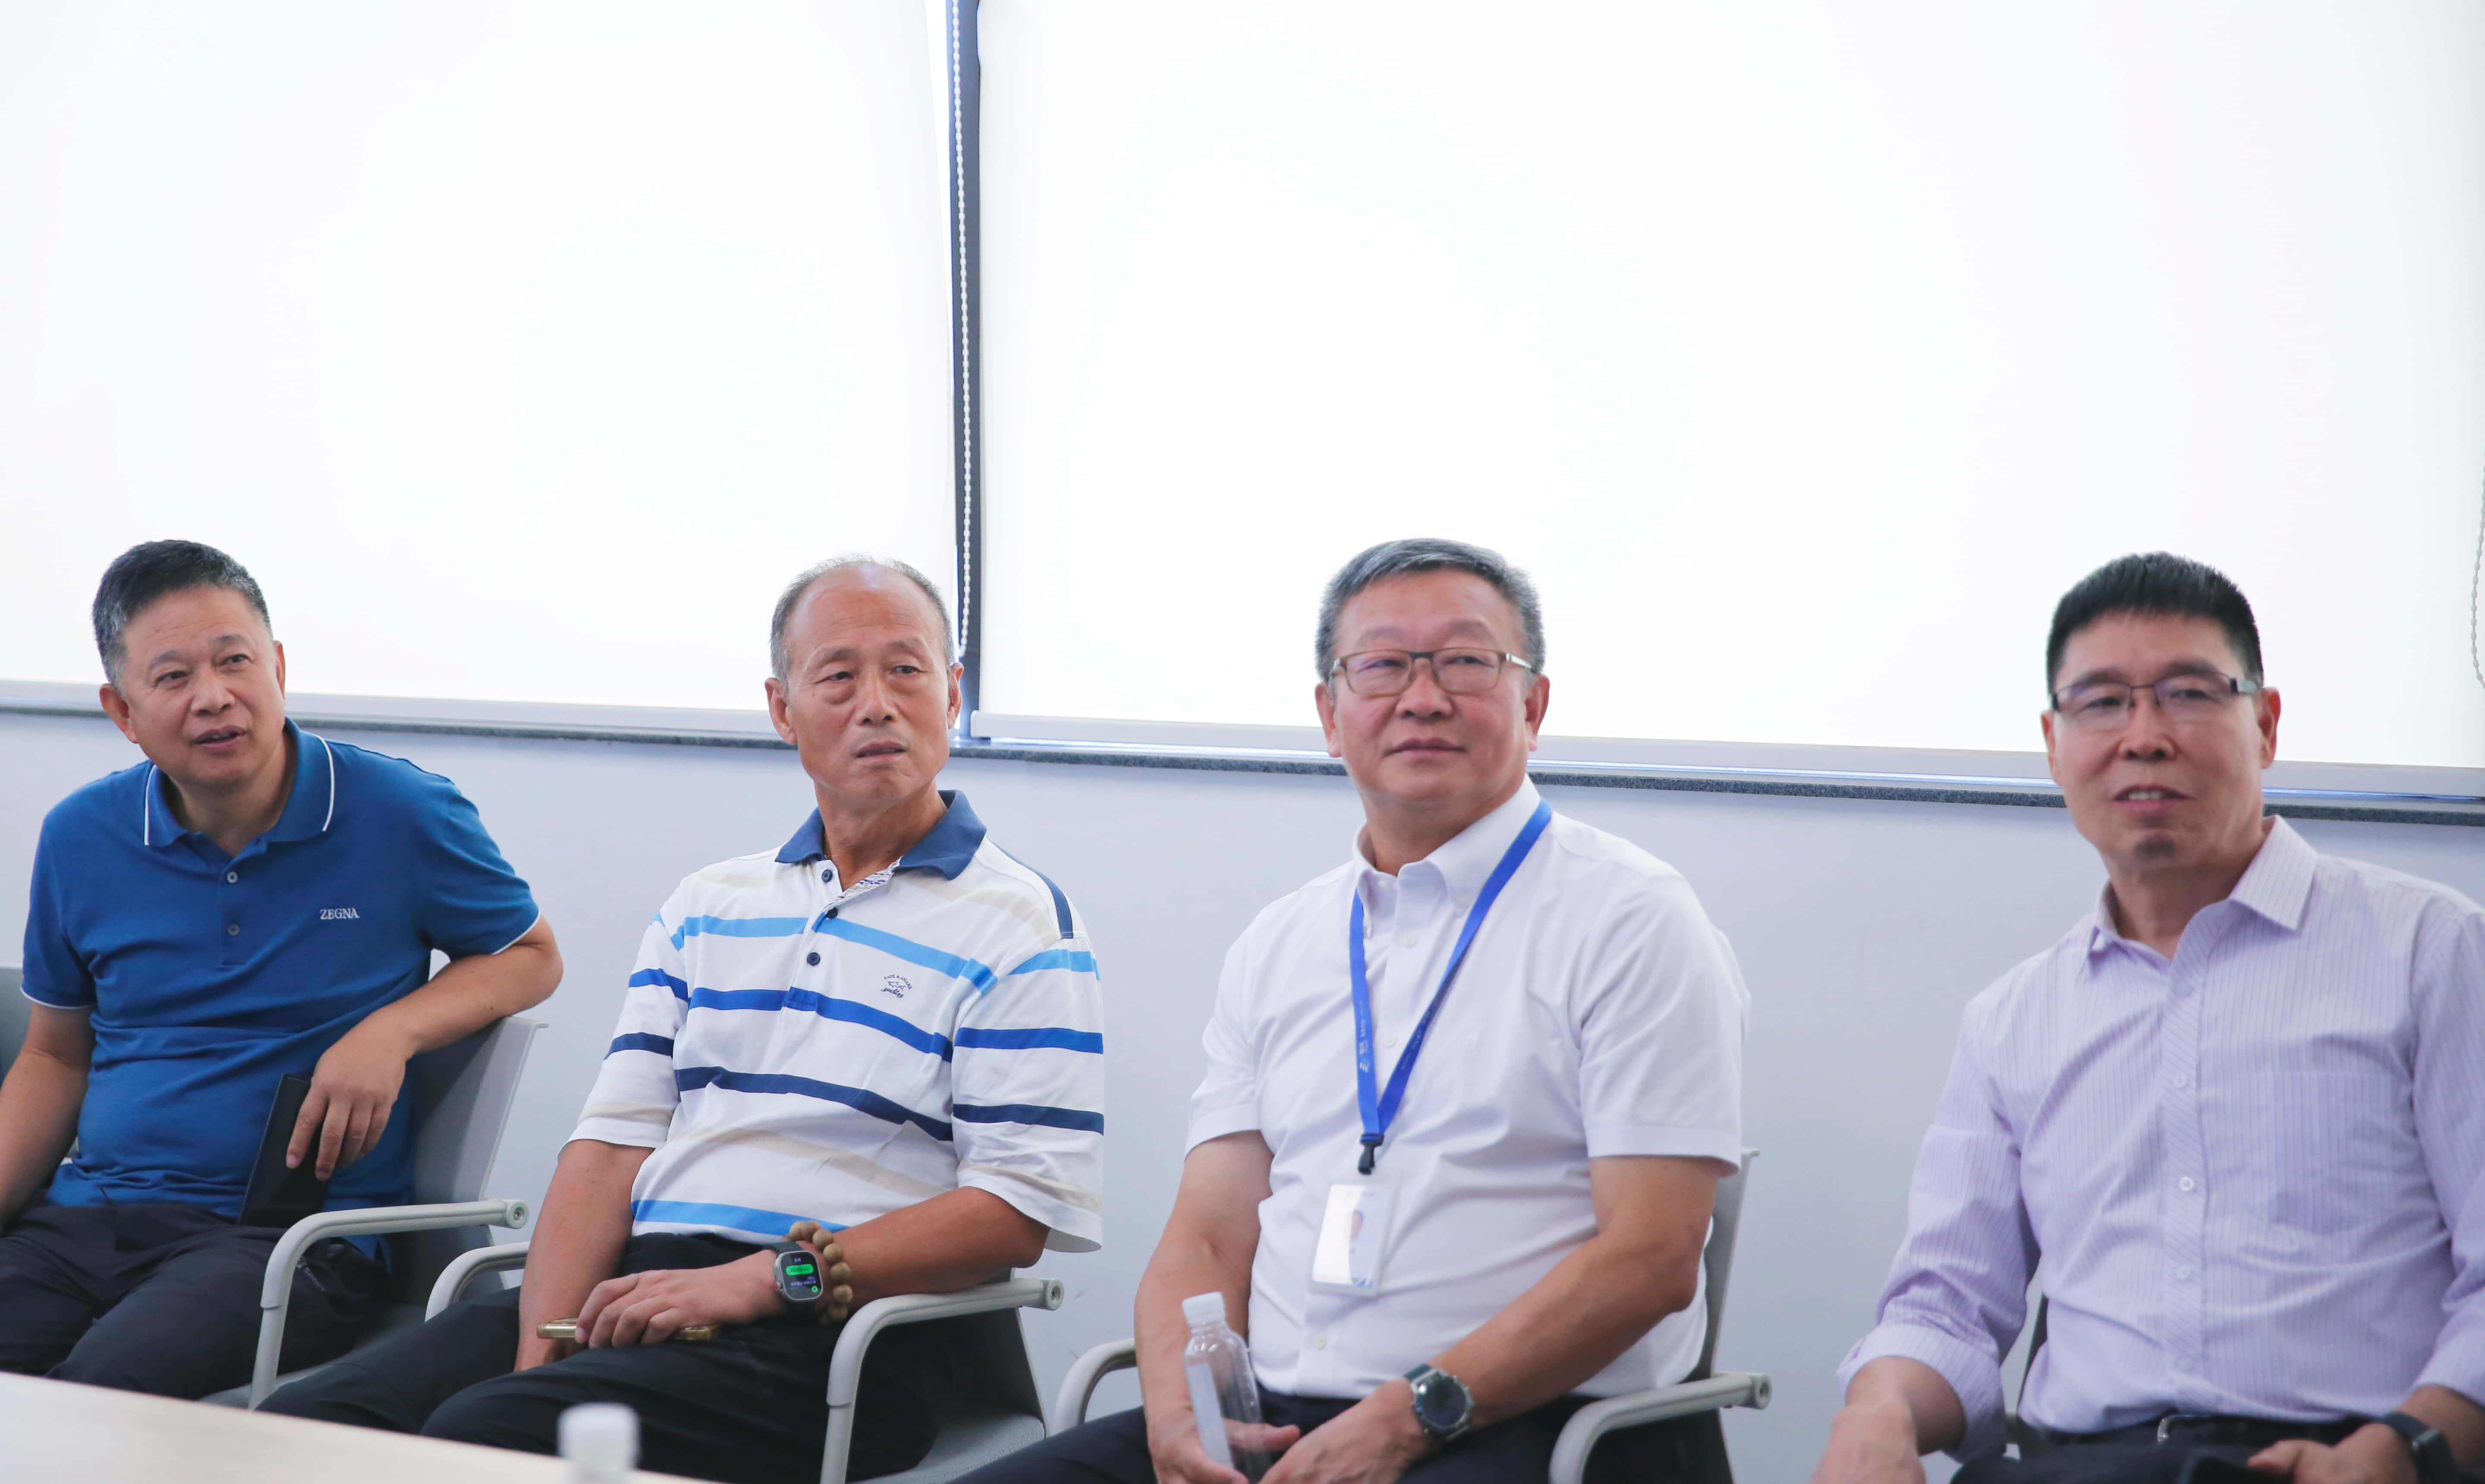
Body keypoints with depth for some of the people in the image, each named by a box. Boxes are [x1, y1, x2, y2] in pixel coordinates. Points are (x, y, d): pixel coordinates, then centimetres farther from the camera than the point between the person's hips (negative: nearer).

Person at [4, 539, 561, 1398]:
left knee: (105, 1386, -32)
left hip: (299, 1235, -3)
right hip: (84, 1219, 3)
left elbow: (532, 957, 13)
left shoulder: (401, 816, 0)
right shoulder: (81, 838, 11)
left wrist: (393, 1032, -6)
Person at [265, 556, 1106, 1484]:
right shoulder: (706, 909, 21)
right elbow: (613, 1142, 13)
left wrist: (759, 1281, -14)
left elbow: (1020, 1212, -8)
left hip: (828, 1333, -5)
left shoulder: (1017, 925, 2)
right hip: (638, 1288, 6)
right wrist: (543, 1344, -5)